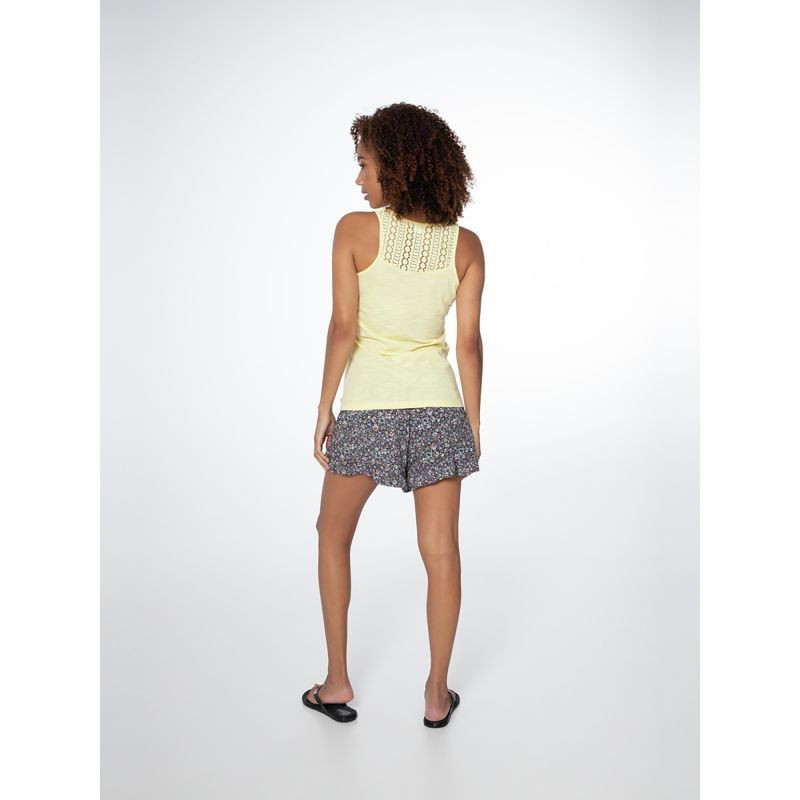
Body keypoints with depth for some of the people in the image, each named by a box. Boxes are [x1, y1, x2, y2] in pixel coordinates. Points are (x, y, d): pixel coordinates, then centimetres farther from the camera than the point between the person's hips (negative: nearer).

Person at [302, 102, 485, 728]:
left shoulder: (355, 230, -8)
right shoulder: (466, 244, 0)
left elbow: (344, 328, -11)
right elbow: (469, 344, -1)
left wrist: (324, 407, -1)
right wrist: (474, 424, 7)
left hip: (368, 407, -2)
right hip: (438, 405, 3)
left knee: (333, 536, 19)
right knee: (441, 551, 11)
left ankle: (337, 683, 26)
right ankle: (437, 693, 24)